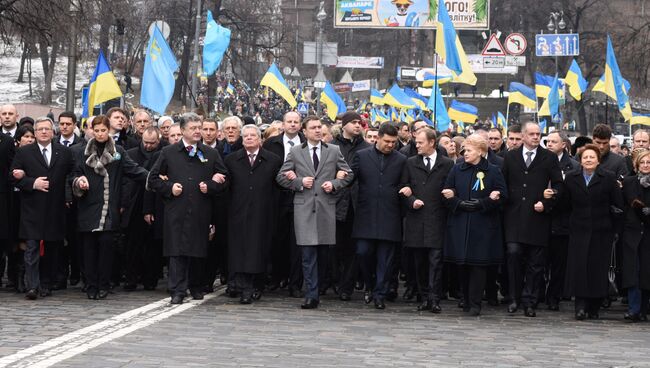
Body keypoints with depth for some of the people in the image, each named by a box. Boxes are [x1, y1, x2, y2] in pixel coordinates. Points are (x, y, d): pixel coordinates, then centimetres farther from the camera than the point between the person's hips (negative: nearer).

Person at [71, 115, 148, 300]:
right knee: (89, 246, 0)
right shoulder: (82, 152, 12)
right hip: (88, 207, 1)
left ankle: (103, 285, 4)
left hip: (109, 208, -1)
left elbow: (134, 169, 1)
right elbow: (74, 175, 12)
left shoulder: (118, 152, 9)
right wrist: (79, 181, -11)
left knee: (106, 243, -6)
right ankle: (91, 286, 7)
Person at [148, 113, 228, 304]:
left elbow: (223, 179, 13)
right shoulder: (168, 152, 7)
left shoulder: (211, 154, 10)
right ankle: (177, 291, -4)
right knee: (177, 252, -5)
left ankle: (196, 287, 21)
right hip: (176, 211, -1)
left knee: (199, 251, 6)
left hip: (201, 211, 2)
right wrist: (169, 188, -5)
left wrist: (210, 186, -5)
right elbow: (153, 179, 9)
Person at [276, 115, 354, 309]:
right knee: (308, 254, -6)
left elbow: (348, 175, 12)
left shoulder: (334, 151, 9)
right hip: (304, 207, -1)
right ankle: (311, 296, -6)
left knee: (323, 252, 5)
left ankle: (319, 285, 25)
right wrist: (299, 182, -6)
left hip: (326, 207, 1)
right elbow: (281, 177, 9)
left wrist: (334, 184, -4)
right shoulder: (295, 152, 8)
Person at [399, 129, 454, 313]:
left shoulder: (447, 164, 5)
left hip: (437, 220, -3)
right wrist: (412, 201, -6)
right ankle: (424, 297, 13)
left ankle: (434, 299, -7)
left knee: (435, 260, -8)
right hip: (416, 220, 3)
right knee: (419, 261, 5)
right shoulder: (410, 163, 12)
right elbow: (404, 188, 11)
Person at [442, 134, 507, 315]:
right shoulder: (457, 170, 8)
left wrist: (479, 204, -15)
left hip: (483, 226, -3)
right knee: (463, 264, 6)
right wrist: (462, 204, -13)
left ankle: (475, 303, 1)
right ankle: (466, 300, 18)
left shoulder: (493, 171, 1)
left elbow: (502, 195, -4)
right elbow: (447, 194, 4)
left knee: (479, 263, -4)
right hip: (460, 224, 3)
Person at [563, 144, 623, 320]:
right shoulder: (571, 178, 5)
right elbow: (566, 203, 8)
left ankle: (594, 307, 10)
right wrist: (578, 216, 3)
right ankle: (581, 305, -8)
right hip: (579, 230, 1)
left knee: (599, 267, 0)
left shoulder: (609, 178, -1)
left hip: (602, 231, -1)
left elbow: (618, 205, 0)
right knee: (578, 265, -10)